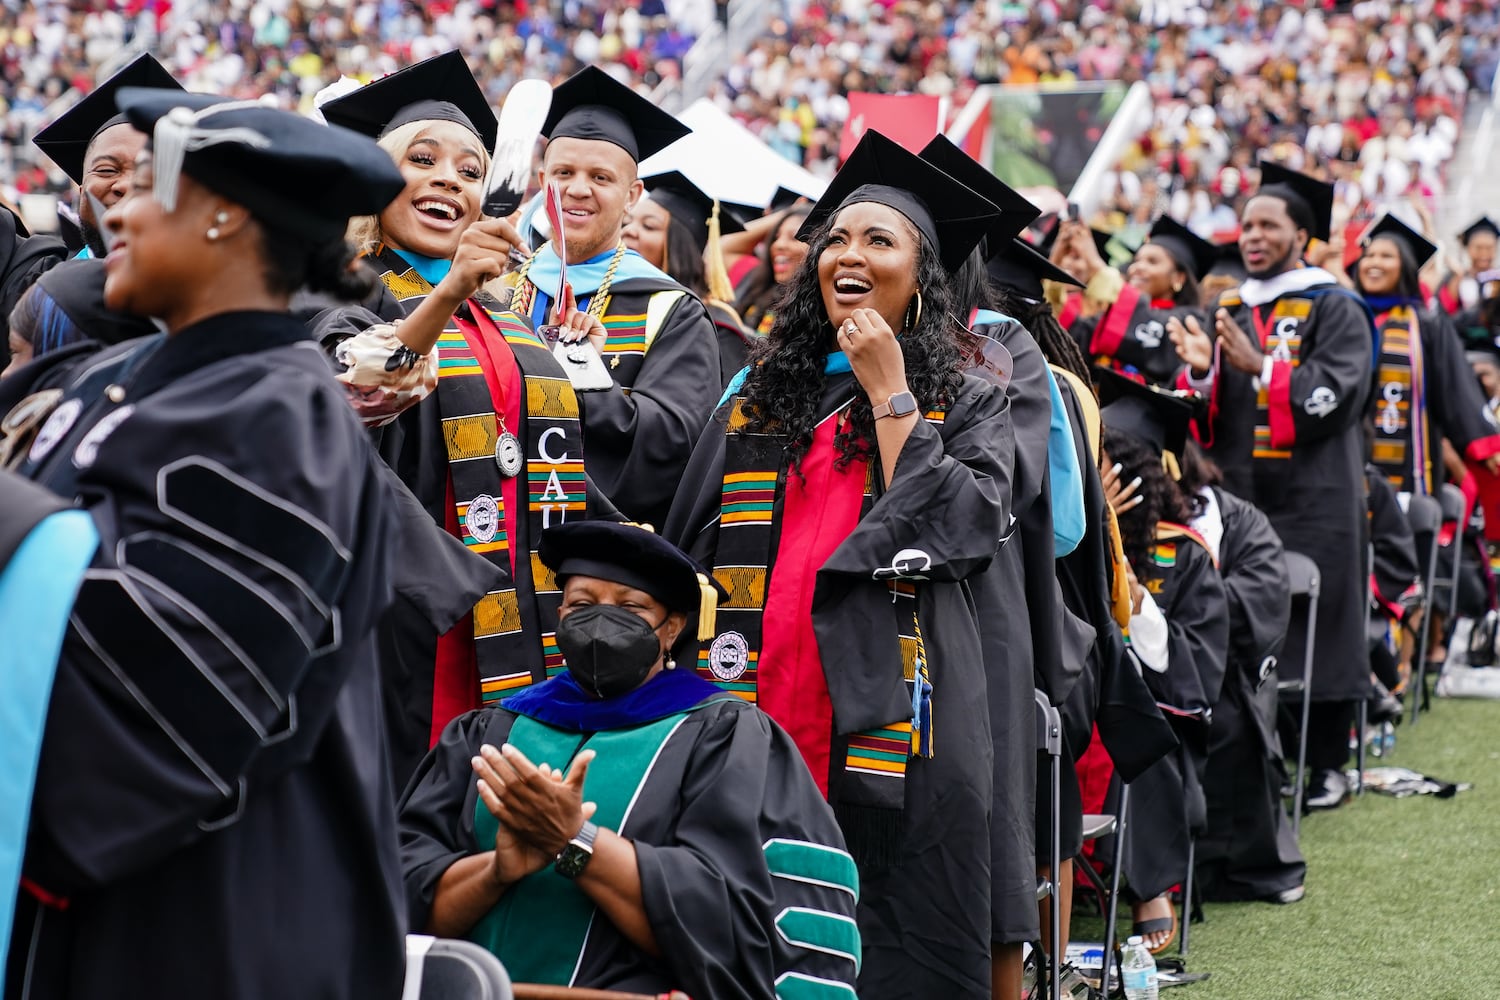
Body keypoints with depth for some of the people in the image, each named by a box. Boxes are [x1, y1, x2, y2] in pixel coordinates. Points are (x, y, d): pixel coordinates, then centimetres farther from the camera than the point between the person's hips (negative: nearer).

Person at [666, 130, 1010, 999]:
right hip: (754, 712, 3)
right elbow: (689, 545, 17)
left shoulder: (969, 405, 8)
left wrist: (889, 393, -6)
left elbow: (966, 526, -10)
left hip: (892, 722, -3)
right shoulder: (759, 398, 17)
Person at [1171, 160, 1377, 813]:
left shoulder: (1337, 311, 0)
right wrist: (1200, 371, -7)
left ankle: (1326, 764, 5)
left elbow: (1332, 395, -14)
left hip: (1313, 502, -5)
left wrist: (1260, 367, -21)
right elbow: (1209, 415, 13)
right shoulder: (1228, 313, 15)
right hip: (1237, 498, 5)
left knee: (1315, 631, -2)